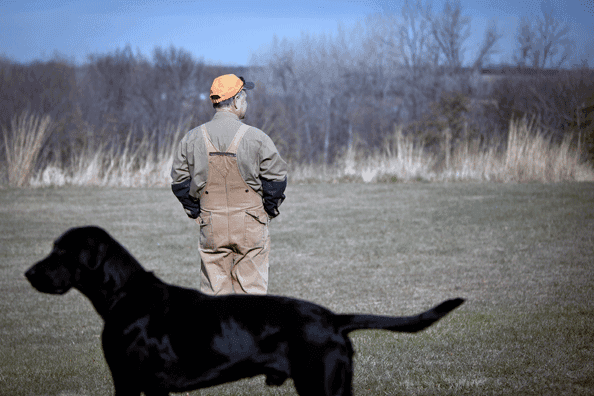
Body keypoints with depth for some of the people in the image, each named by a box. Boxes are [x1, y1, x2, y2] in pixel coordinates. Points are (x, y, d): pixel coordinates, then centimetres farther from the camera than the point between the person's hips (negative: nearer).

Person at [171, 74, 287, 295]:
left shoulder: (192, 139, 2)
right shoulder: (255, 138, -7)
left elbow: (179, 181, 6)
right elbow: (276, 179, -4)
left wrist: (195, 211, 14)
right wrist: (268, 210, 10)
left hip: (211, 227, 2)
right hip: (250, 227, -2)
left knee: (214, 288, 7)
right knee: (251, 287, 4)